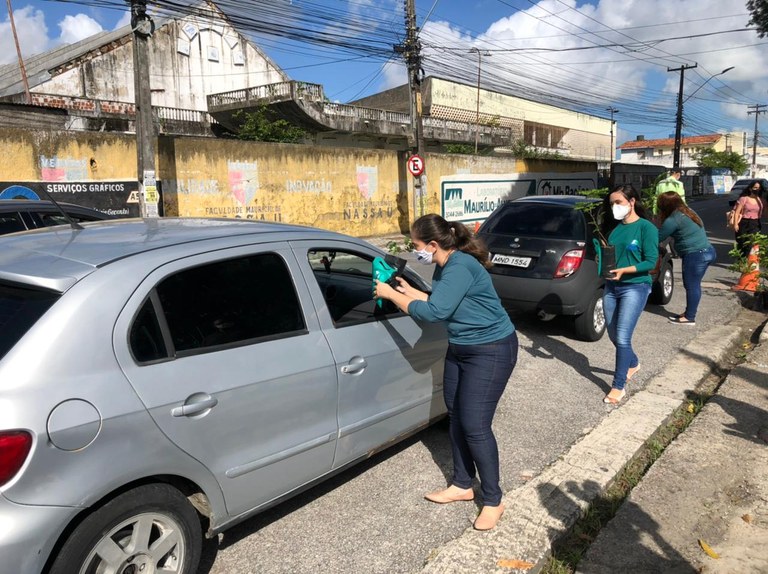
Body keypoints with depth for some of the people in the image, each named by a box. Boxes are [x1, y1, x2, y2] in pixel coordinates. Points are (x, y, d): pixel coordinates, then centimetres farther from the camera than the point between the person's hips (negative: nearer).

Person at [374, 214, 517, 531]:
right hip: (460, 348, 10)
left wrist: (391, 295, -20)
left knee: (475, 426, -7)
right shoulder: (444, 266, 4)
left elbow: (433, 312, -30)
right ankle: (462, 485, 31)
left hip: (491, 351, -10)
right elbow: (439, 303, 16)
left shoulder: (460, 267, -26)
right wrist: (407, 290, 5)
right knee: (456, 417, 14)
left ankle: (493, 501, 11)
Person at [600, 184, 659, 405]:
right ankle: (633, 364, 44)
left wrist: (623, 270, -25)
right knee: (614, 336, 16)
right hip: (611, 287, 6)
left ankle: (618, 387, 3)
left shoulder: (646, 227, -9)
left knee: (622, 338, -9)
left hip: (635, 288, -6)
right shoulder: (613, 226, 8)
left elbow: (651, 262, -13)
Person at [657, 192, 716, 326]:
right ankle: (689, 313, 23)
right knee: (693, 285, 15)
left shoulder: (673, 220, -13)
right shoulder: (688, 212, 15)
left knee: (691, 286, -1)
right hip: (707, 251, 9)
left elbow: (658, 238, -5)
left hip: (695, 255, -9)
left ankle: (689, 317, 6)